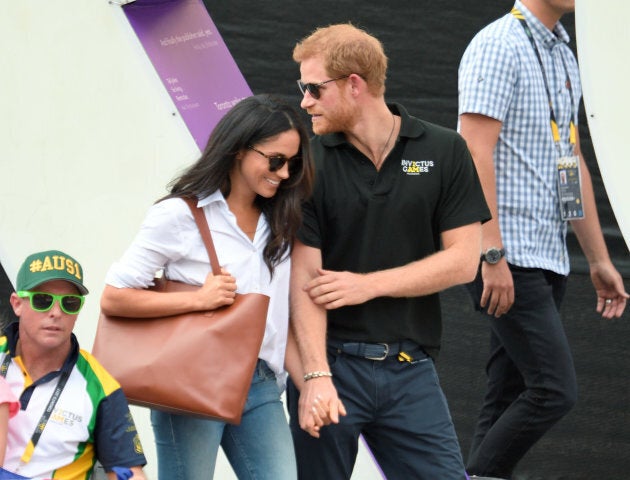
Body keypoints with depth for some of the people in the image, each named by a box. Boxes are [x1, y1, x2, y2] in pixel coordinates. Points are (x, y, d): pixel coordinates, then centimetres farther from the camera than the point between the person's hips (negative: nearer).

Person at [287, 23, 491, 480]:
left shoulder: (444, 152, 2)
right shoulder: (310, 162, -1)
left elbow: (463, 261, -1)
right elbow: (305, 277, -7)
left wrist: (369, 284, -9)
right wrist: (316, 375, -18)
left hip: (410, 369, 1)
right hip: (332, 361, 0)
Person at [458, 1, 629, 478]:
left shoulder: (564, 57, 18)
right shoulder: (498, 46, -10)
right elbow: (477, 153, -16)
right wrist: (493, 255, -22)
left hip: (548, 259, 9)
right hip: (509, 259, -9)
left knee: (509, 396, 8)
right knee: (554, 390, -13)